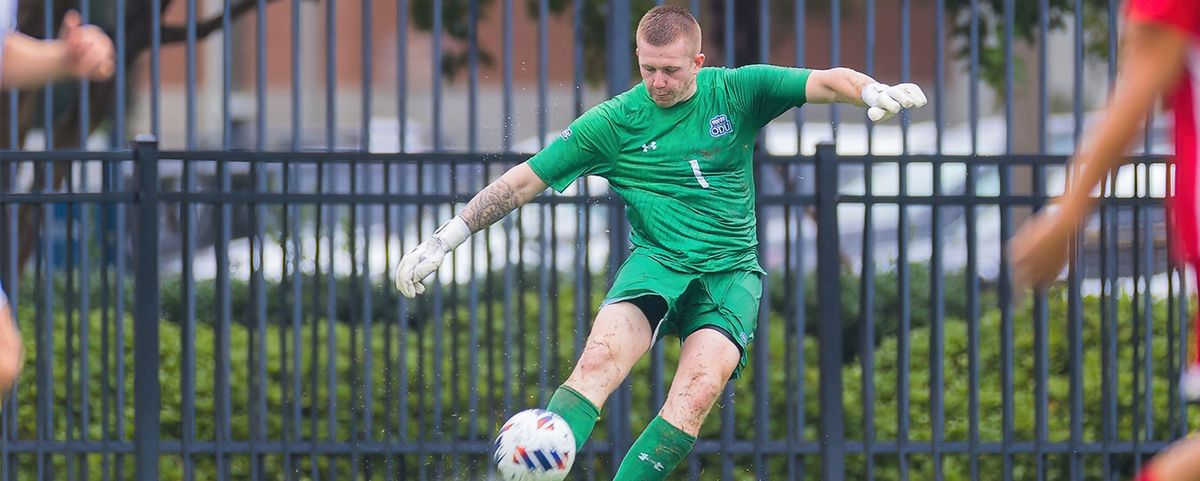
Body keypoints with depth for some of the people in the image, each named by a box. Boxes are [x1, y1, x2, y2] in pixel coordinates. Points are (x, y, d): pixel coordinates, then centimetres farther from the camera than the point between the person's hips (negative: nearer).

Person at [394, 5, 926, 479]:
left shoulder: (737, 91, 1)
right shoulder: (612, 123, 1)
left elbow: (825, 82, -7)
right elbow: (524, 180, 5)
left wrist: (872, 92, -30)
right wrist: (443, 241, 3)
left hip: (731, 270, 1)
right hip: (658, 262, -1)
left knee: (701, 386, -27)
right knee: (602, 354, -30)